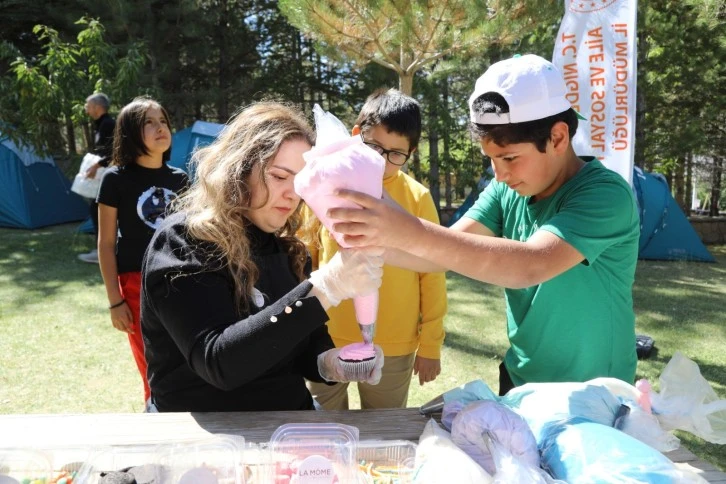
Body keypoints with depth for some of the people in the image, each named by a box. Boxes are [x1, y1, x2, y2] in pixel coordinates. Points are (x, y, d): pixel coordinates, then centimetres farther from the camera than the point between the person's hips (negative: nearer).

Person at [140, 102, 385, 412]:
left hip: (291, 423, 5)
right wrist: (323, 287, -33)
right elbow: (218, 362, -26)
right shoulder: (182, 240, -14)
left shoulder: (286, 246, 4)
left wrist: (328, 363, -14)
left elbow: (305, 344, 8)